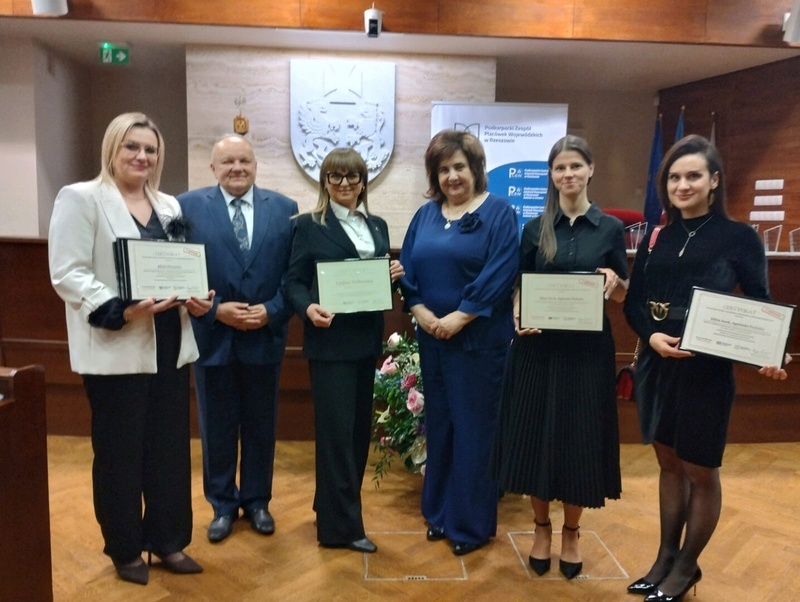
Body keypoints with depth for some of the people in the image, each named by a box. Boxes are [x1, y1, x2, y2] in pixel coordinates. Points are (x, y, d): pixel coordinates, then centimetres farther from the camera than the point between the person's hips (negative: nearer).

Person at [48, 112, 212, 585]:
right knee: (120, 452, 8)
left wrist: (198, 298, -5)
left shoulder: (170, 206, 14)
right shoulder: (80, 198, -5)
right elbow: (67, 273, -12)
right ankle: (125, 549, 27)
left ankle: (167, 540, 29)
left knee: (171, 447, 12)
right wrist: (121, 310, -24)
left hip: (170, 344, 6)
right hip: (116, 349, -5)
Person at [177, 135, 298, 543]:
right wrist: (216, 310, -15)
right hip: (211, 335, -1)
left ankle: (257, 501, 32)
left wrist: (271, 311, -13)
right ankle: (222, 504, 30)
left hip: (265, 335, 1)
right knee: (217, 427, 11)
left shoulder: (284, 209, 2)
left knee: (260, 426, 14)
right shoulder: (188, 206, -2)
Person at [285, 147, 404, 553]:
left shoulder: (377, 226, 12)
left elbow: (383, 278, 15)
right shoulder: (310, 225, -3)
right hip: (330, 341, -6)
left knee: (359, 426, 13)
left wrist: (393, 275, -6)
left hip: (366, 339, 6)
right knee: (337, 429, -2)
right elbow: (294, 281, -6)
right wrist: (308, 308, -25)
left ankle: (332, 506, 31)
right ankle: (341, 524, 10)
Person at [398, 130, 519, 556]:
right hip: (432, 338, 5)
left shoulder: (498, 213, -4)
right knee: (438, 424, 13)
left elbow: (500, 274, -14)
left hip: (479, 339, -5)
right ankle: (439, 512, 28)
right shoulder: (425, 215, 11)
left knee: (473, 428, 2)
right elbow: (406, 269, 7)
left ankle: (472, 524, 17)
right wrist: (420, 311, -9)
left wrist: (459, 317, -18)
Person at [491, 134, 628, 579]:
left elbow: (623, 296, 7)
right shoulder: (535, 228, 4)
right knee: (535, 437, 6)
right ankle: (541, 528, 27)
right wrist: (519, 317, -14)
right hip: (538, 347, 1)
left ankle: (571, 533, 26)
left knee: (580, 439, 5)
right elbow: (520, 288, 6)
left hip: (588, 349, 0)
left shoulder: (610, 228, 3)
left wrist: (614, 280, -15)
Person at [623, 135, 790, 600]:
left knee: (701, 472, 9)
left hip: (707, 370, -4)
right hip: (656, 366, 4)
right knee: (669, 464, 16)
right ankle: (666, 557, 32)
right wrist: (652, 335, -14)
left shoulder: (740, 237, -4)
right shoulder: (656, 239, 7)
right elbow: (634, 303, 5)